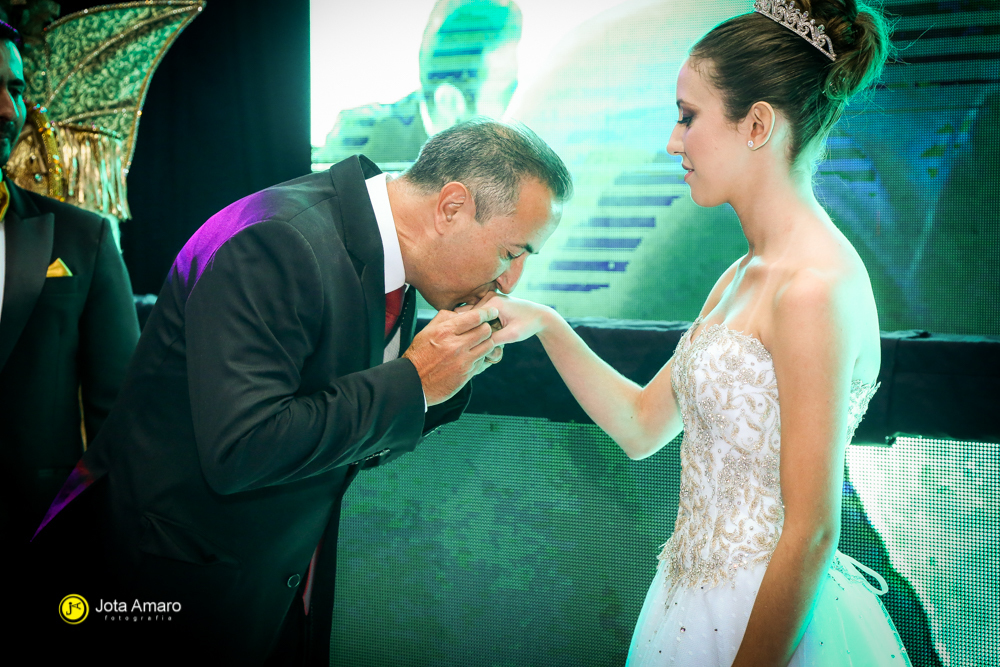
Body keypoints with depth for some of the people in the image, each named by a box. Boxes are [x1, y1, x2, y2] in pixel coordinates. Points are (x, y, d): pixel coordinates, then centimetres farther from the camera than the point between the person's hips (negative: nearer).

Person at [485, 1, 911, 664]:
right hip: (700, 603, 9)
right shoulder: (742, 277, 6)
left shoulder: (816, 288, -22)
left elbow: (811, 533, -22)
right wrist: (546, 325, 0)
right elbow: (640, 424, 10)